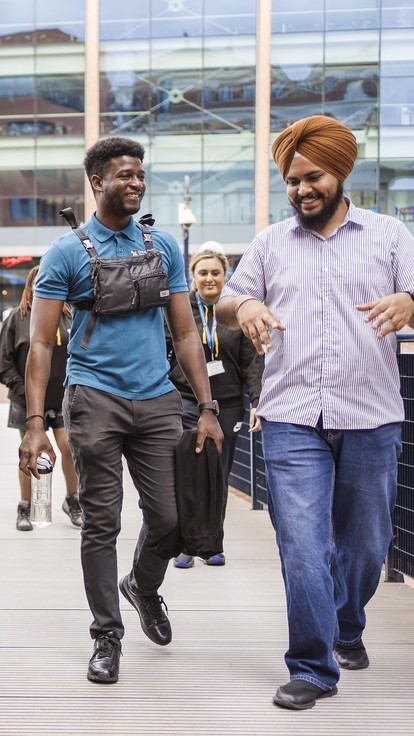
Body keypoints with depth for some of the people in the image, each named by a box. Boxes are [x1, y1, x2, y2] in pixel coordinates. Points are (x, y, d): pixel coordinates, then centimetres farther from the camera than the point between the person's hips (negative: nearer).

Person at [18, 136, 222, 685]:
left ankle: (143, 587, 36)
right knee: (101, 522, 1)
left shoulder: (164, 246, 10)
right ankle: (107, 634, 15)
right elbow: (41, 342, -3)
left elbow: (185, 333, 12)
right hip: (95, 399, -3)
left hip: (158, 401, 3)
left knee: (169, 517, 6)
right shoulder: (67, 252, -1)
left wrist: (206, 407, 4)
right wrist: (35, 423, -12)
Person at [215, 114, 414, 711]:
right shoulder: (270, 243, 14)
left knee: (366, 542, 12)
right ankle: (312, 668, 3)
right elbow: (225, 307, 15)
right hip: (292, 420, 0)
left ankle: (347, 628, 39)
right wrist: (244, 307, -9)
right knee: (302, 545, -7)